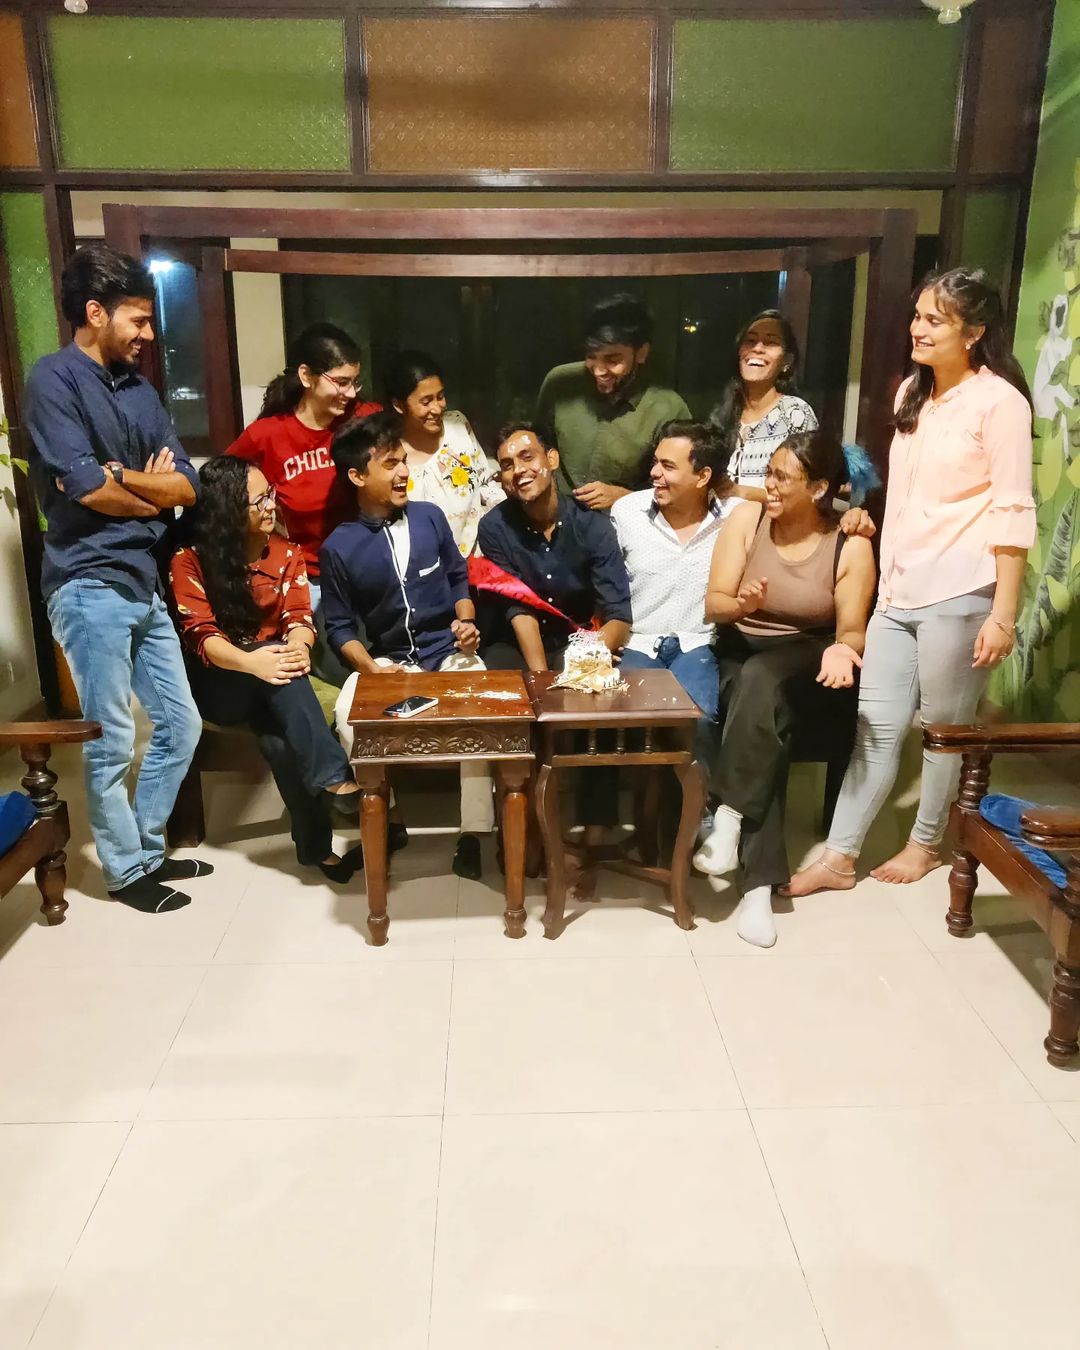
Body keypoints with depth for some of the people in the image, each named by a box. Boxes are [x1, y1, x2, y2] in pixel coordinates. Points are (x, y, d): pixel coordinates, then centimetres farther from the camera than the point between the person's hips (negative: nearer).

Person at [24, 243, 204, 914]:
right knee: (113, 743, 2)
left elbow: (187, 488, 7)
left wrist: (120, 475, -9)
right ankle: (127, 870, 19)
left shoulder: (139, 389, 14)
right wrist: (149, 494, -1)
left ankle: (147, 846, 30)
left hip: (144, 584, 8)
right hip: (90, 587, -8)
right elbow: (85, 488, -18)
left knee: (181, 725, 13)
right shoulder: (54, 379, -8)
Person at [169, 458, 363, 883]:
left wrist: (298, 647, -34)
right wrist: (250, 661, -41)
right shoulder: (189, 560, -8)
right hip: (218, 684, -2)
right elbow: (200, 635, -19)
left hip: (270, 683, 2)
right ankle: (333, 778, -40)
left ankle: (316, 845, -28)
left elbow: (299, 616, -8)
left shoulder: (285, 552, 4)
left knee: (276, 735, -33)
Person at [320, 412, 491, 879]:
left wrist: (466, 621, -4)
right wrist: (371, 668, -17)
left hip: (448, 652, 1)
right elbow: (339, 626, -1)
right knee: (347, 713, -30)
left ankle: (473, 835, -15)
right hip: (389, 661, 0)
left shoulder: (430, 517, 2)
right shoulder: (338, 547, -4)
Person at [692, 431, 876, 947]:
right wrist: (742, 604, -30)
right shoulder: (746, 519, -3)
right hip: (740, 653, 1)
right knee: (766, 725, -30)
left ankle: (728, 816, -34)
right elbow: (712, 605, -7)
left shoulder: (851, 547, -5)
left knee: (762, 679, -37)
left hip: (804, 655, -1)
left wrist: (841, 650, -29)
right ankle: (760, 883, -33)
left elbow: (852, 629, -5)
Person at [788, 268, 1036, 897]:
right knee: (876, 726, 7)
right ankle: (839, 856, 12)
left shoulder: (999, 401, -8)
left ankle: (928, 843, 26)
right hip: (899, 592, 7)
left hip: (959, 595, -6)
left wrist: (1003, 613, -15)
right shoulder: (912, 393, 15)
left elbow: (1013, 513, -12)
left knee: (945, 728, 7)